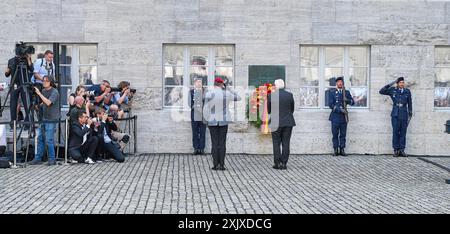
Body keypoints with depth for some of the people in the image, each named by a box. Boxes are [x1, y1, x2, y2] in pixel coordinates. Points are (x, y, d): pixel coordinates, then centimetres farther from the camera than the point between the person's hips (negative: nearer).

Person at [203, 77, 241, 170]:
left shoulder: (209, 94, -10)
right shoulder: (226, 93, -5)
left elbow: (206, 109, -9)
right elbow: (238, 97, 13)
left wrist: (206, 120, 6)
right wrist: (226, 88, 11)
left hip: (212, 121, -1)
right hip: (224, 121, 1)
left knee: (214, 143, 2)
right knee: (222, 143, 3)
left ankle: (216, 165, 2)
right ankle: (222, 165, 2)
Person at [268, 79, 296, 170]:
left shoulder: (271, 96, -7)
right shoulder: (289, 95, -3)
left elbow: (269, 111, 4)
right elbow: (292, 109, 7)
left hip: (276, 123, -2)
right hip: (288, 122, 2)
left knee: (276, 144, 7)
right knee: (286, 144, 7)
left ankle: (277, 163, 7)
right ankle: (284, 163, 8)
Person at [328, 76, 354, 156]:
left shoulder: (347, 92, 13)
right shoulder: (332, 92, 3)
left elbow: (352, 102, 9)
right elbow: (330, 104, -6)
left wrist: (347, 100, -13)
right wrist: (340, 110, -15)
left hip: (344, 116, 2)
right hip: (335, 116, -2)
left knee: (343, 134, 3)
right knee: (335, 134, 0)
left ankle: (342, 150, 7)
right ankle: (336, 150, 5)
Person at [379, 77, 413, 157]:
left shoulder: (407, 92, 9)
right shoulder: (393, 90, 6)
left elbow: (410, 104, 12)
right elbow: (381, 91, 2)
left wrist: (410, 115, 9)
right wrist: (391, 84, -2)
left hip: (404, 114, 1)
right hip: (395, 114, -1)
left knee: (403, 132, 2)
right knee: (395, 132, -2)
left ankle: (402, 150, 6)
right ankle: (396, 150, 2)